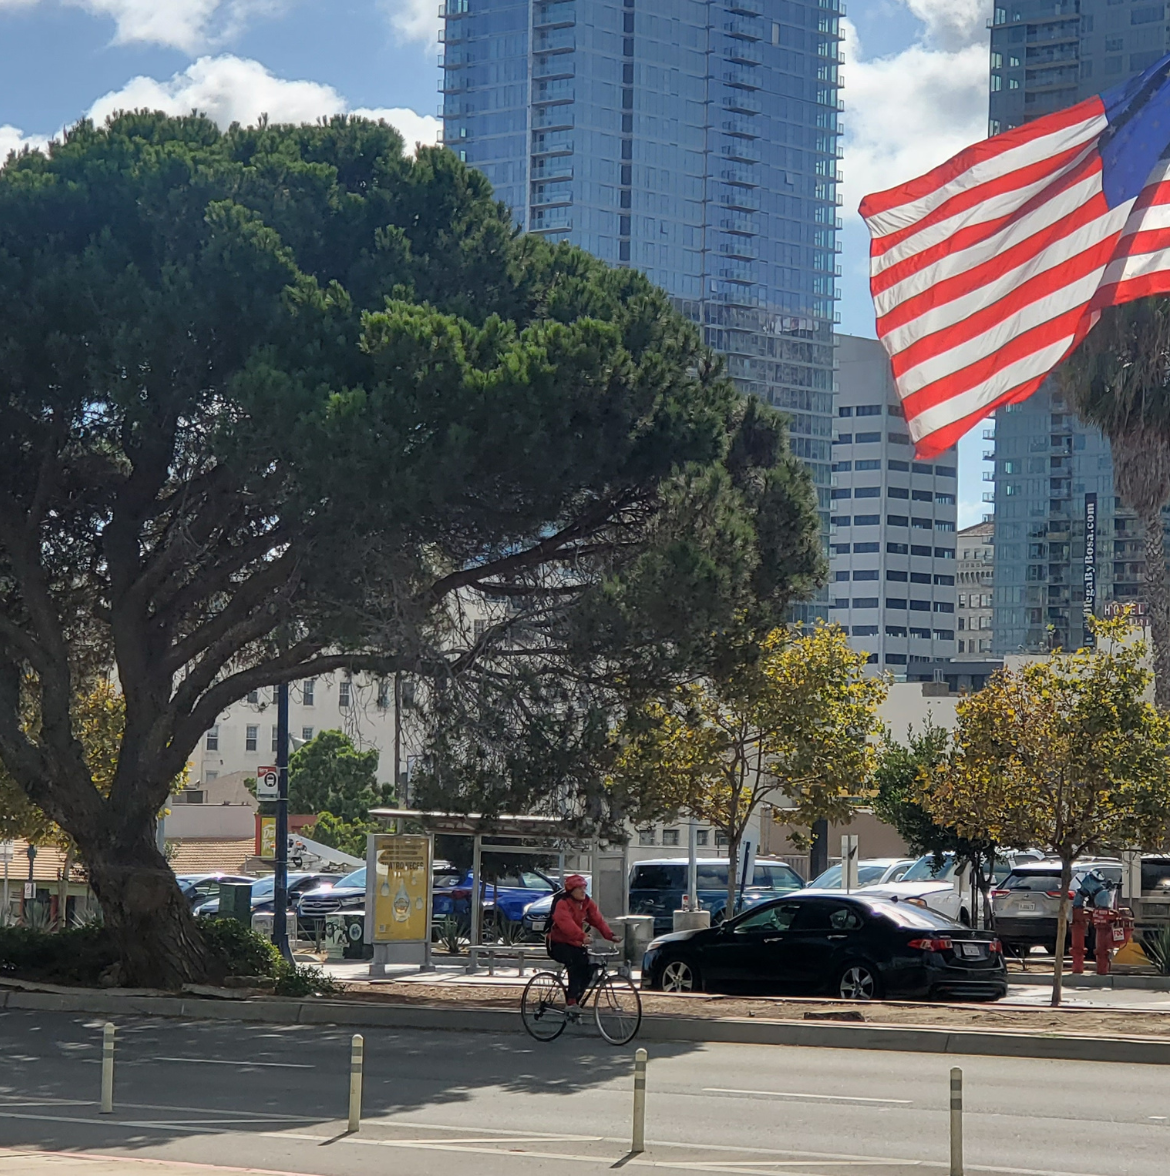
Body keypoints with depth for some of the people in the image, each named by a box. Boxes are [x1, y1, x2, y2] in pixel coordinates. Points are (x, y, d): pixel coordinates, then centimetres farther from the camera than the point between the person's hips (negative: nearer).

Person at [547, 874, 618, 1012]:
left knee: (588, 969, -15)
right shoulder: (562, 904, -18)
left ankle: (575, 1001, 0)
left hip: (576, 944, 7)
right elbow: (566, 924, -36)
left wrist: (610, 935, -22)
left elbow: (598, 920, -5)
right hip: (559, 943, -7)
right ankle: (571, 1000, -33)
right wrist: (582, 936, -52)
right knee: (575, 963, -33)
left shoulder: (587, 903, 4)